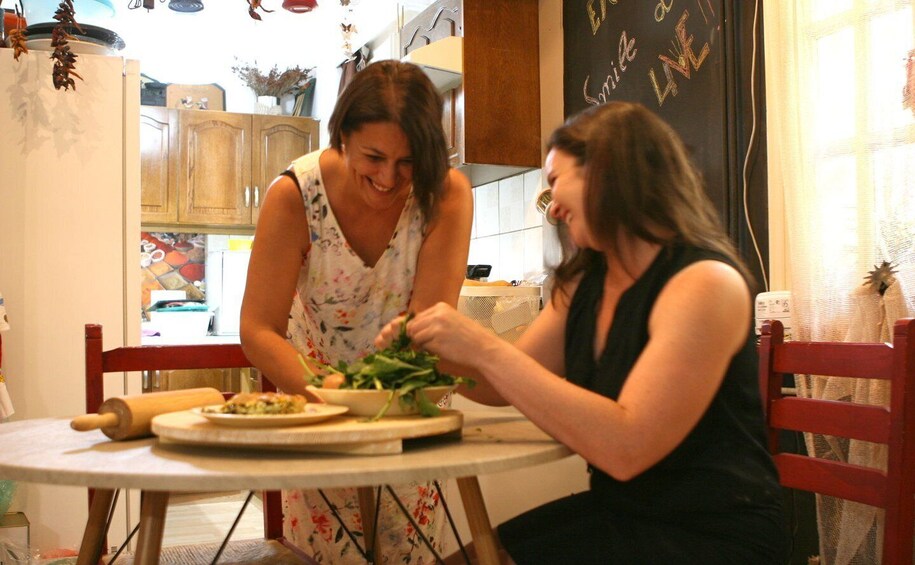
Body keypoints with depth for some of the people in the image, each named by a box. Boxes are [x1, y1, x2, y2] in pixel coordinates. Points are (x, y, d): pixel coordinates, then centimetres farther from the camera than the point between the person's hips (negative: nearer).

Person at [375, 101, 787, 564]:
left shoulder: (705, 283, -19)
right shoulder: (585, 284, 6)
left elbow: (626, 448, -28)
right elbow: (504, 387, 12)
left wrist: (485, 349, -27)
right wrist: (430, 351, -7)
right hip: (618, 511, 7)